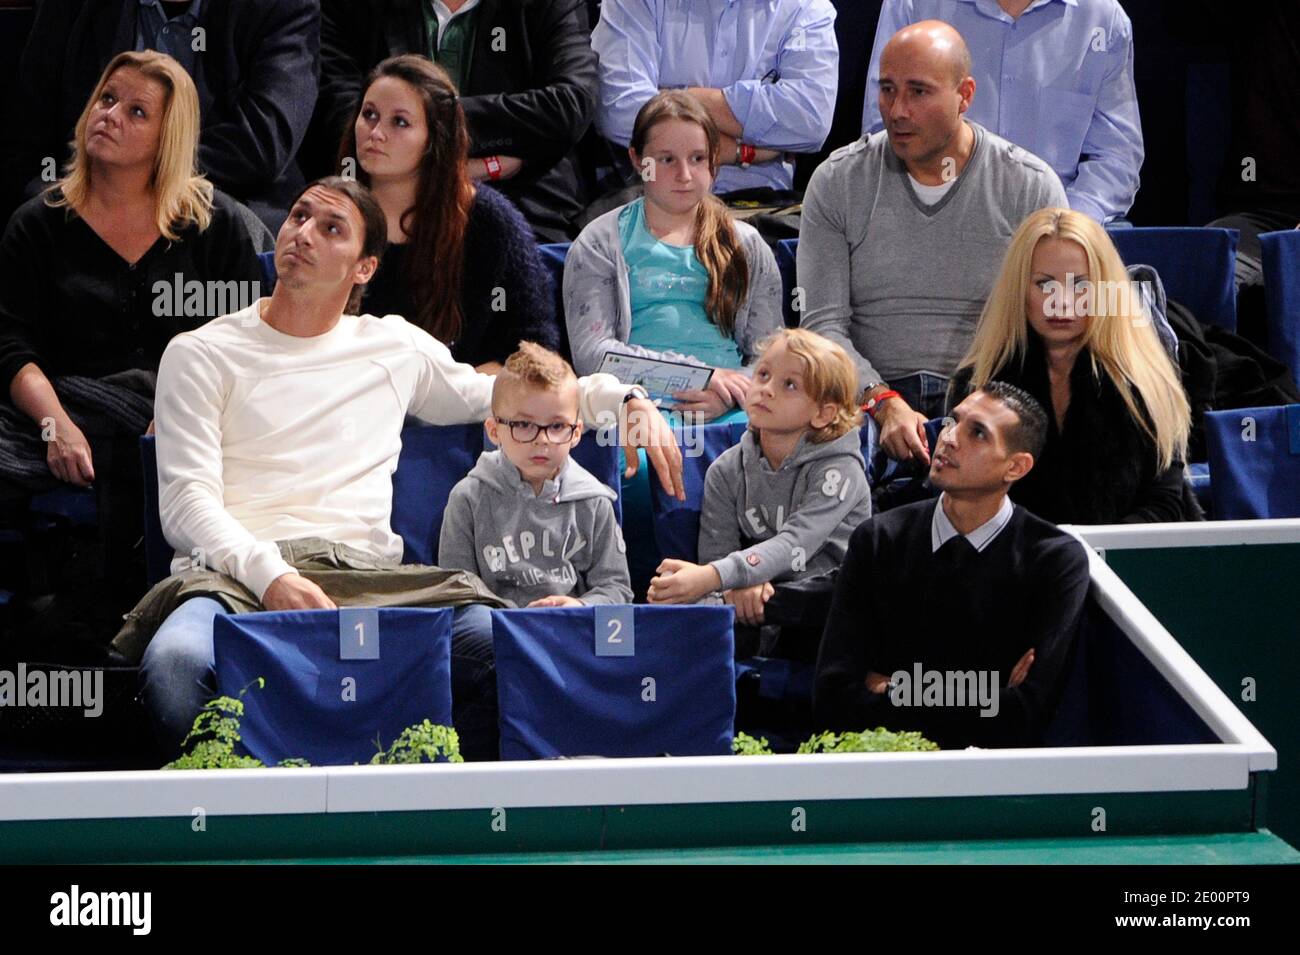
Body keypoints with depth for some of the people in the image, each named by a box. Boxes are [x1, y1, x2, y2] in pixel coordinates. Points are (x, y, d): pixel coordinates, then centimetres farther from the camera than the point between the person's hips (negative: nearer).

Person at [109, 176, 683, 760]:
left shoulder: (395, 348, 23)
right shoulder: (202, 355, 13)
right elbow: (187, 500, 1)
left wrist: (626, 400, 21)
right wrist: (272, 577, -18)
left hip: (367, 575, 2)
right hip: (239, 574, -2)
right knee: (175, 663, -39)